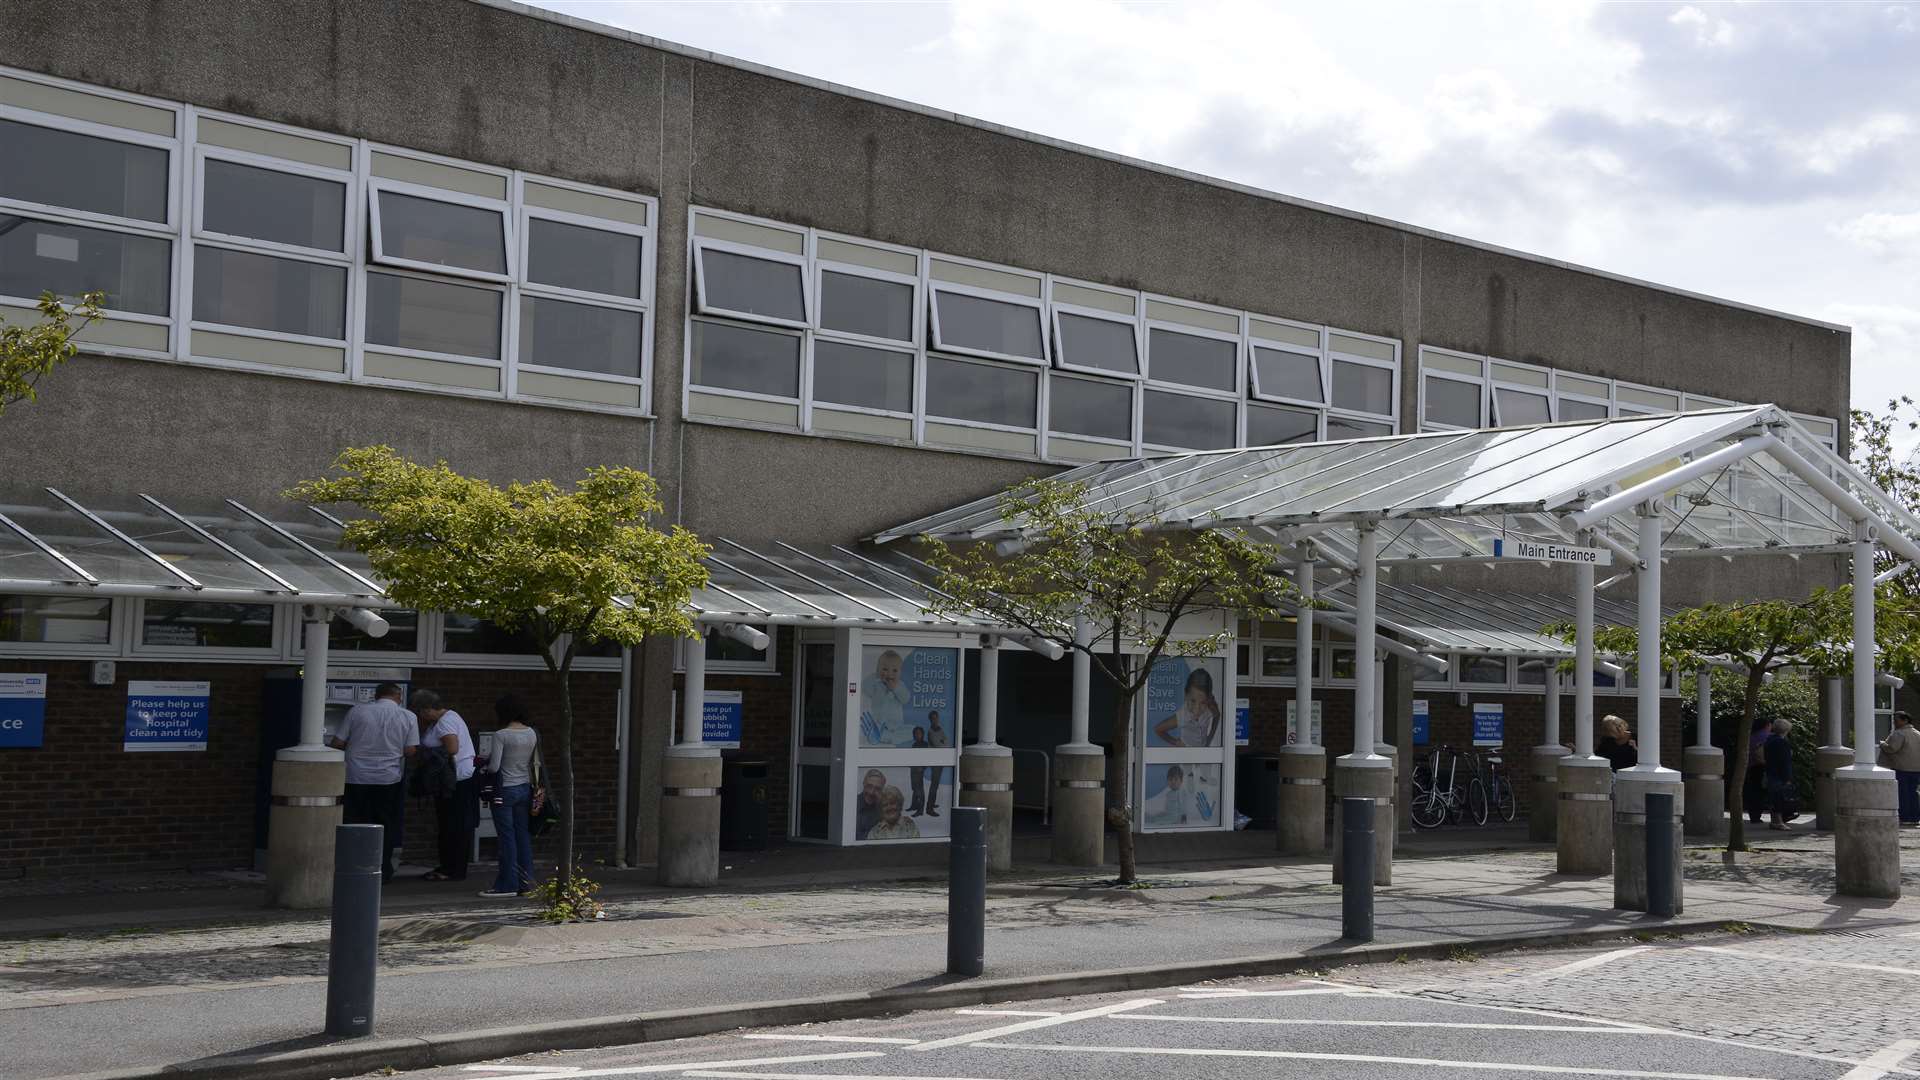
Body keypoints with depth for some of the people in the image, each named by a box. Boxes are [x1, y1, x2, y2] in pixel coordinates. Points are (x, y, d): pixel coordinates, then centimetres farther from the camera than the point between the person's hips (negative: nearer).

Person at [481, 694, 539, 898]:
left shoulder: (501, 735, -14)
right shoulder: (533, 734, 5)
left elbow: (494, 766, -17)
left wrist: (484, 763, 4)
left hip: (505, 790, -6)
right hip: (525, 788, 6)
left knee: (506, 837, -1)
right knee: (523, 835, 10)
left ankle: (507, 885, 1)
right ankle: (526, 883, 12)